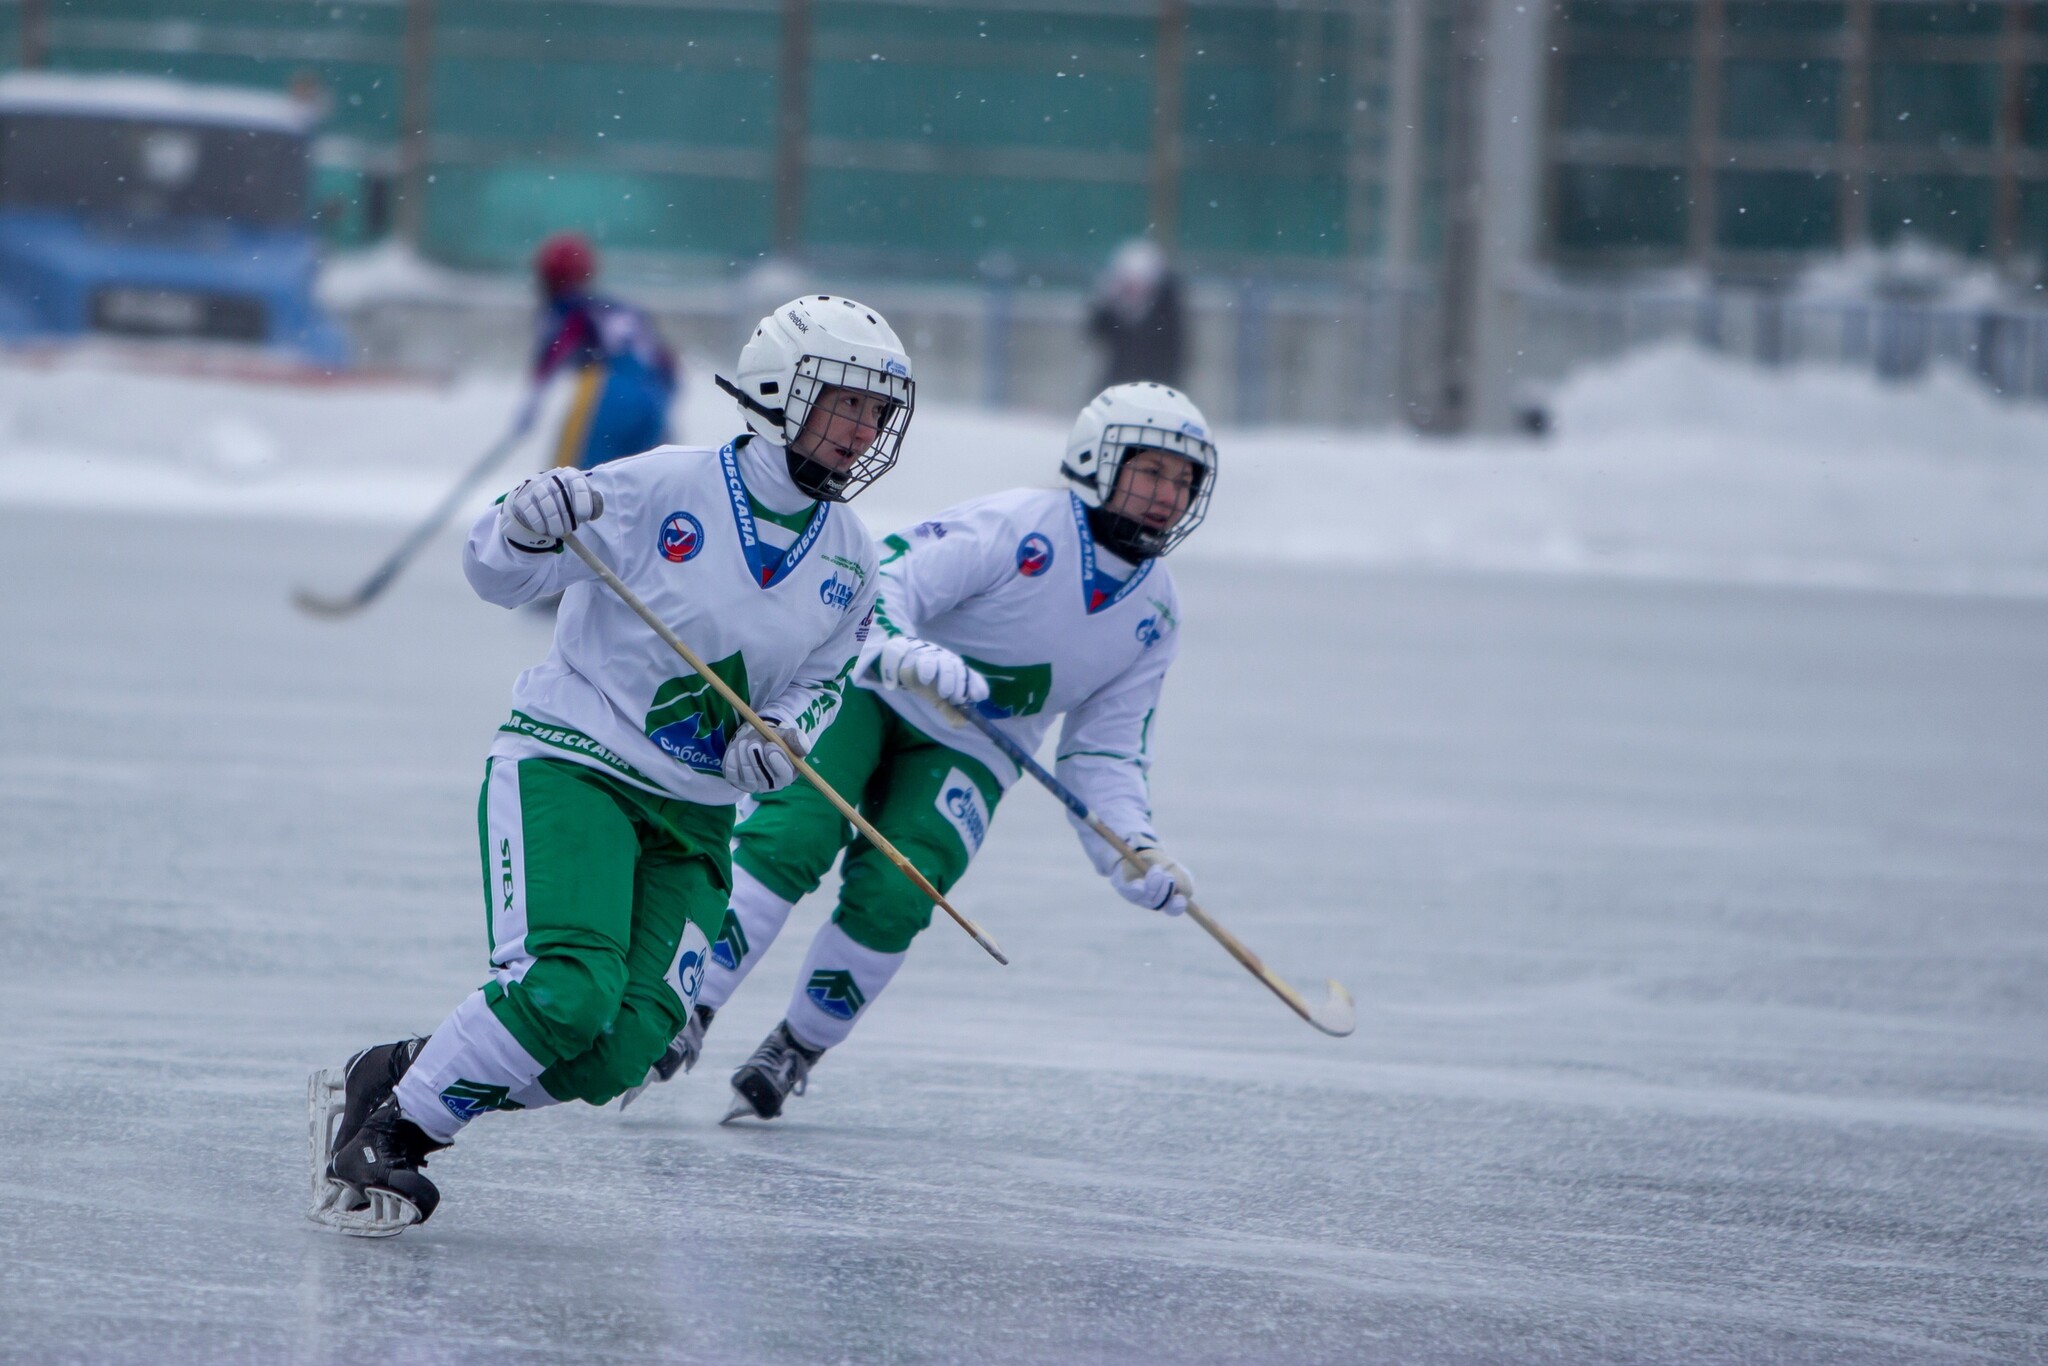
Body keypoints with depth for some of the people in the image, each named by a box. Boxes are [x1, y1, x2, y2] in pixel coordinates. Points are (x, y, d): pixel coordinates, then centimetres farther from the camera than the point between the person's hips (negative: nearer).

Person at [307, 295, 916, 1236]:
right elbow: (496, 576, -10)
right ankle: (380, 1129, -8)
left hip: (691, 820, 6)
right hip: (569, 766, -6)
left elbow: (826, 675, 16)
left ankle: (393, 1078, 9)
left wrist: (785, 732, -7)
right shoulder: (661, 489, -13)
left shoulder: (851, 564, 4)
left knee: (617, 1056, -10)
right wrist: (527, 529, -33)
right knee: (566, 993, -27)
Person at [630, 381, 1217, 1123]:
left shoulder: (1154, 616, 1)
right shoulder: (1018, 525, -18)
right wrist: (904, 655, -45)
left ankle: (794, 1053, 1)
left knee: (891, 896, -18)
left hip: (964, 756, 4)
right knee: (789, 840, -25)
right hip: (867, 695, -4)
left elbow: (1104, 753, 4)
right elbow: (877, 587, -24)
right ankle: (684, 1017, -19)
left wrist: (1135, 851, -13)